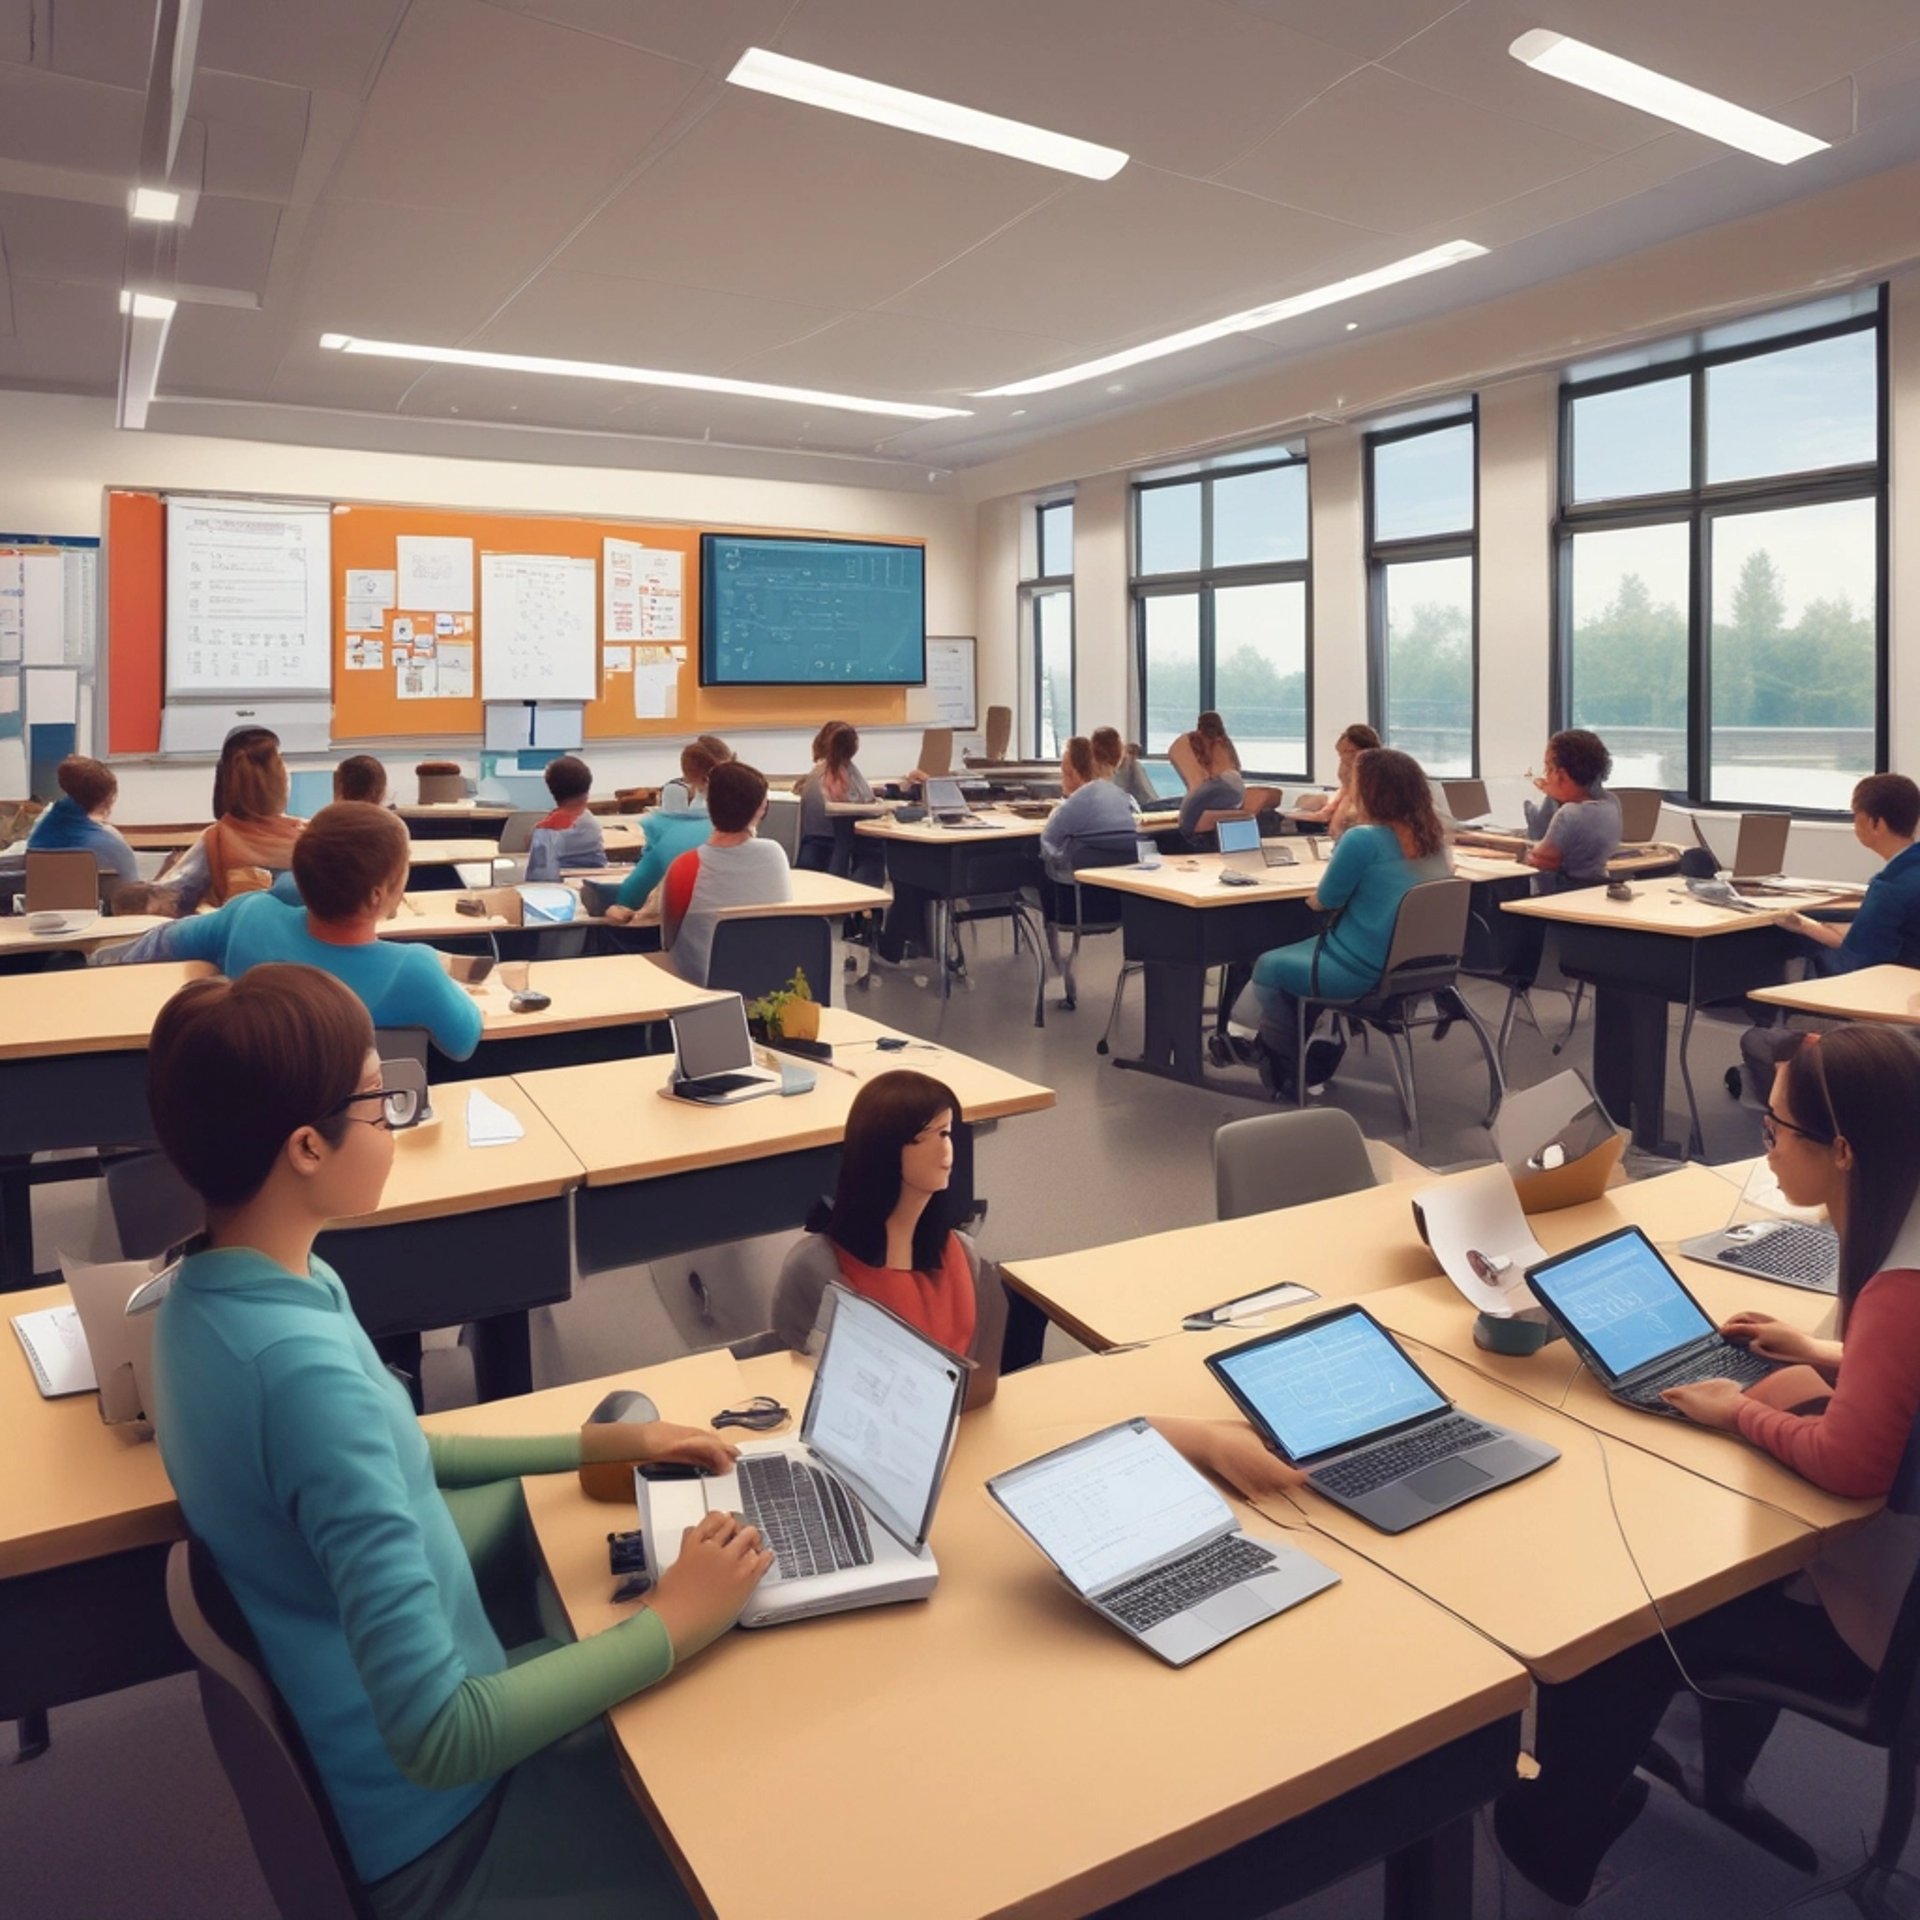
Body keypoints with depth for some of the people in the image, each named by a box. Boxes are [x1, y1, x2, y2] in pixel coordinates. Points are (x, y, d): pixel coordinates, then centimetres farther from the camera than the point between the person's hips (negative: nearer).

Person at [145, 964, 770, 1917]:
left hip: (345, 1729, 9)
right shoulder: (303, 1369, -35)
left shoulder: (213, 1291, -5)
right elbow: (438, 1738, -34)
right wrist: (675, 1622, -24)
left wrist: (599, 1443, 6)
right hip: (425, 1815, -8)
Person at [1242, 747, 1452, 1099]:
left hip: (1362, 973, -8)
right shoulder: (1432, 838, 1)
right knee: (1303, 949, 29)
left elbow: (1324, 902, -11)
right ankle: (1321, 1052, 29)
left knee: (1267, 968, 17)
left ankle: (1289, 1071, 27)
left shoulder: (1362, 838, -22)